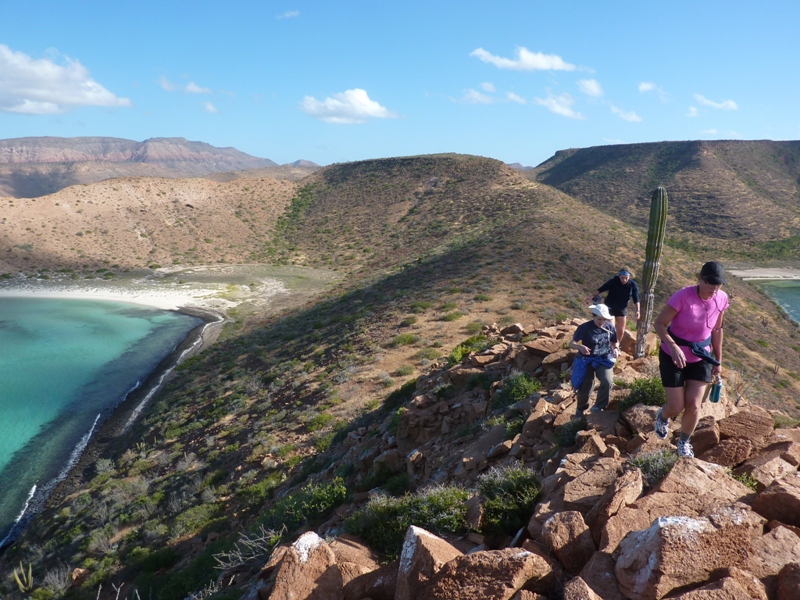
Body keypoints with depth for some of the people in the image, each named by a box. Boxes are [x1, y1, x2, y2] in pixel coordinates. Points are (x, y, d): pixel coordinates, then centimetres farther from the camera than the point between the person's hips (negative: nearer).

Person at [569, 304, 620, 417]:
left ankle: (598, 406, 1)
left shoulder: (610, 327, -4)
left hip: (604, 359, 2)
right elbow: (571, 343, -16)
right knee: (585, 386, -6)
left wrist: (616, 349, -11)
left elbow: (615, 342, 13)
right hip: (587, 360, -2)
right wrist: (580, 346, -39)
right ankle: (581, 409, 25)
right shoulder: (584, 327, -15)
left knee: (607, 381, -23)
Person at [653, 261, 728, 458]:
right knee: (676, 407, -1)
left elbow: (717, 330, 5)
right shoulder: (683, 296, -26)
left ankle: (684, 443, 28)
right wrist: (673, 347, -36)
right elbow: (660, 324, -20)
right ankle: (663, 417, 38)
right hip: (673, 356, -4)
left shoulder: (722, 299, -10)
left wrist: (718, 359, 11)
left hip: (701, 358, 4)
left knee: (693, 406, 0)